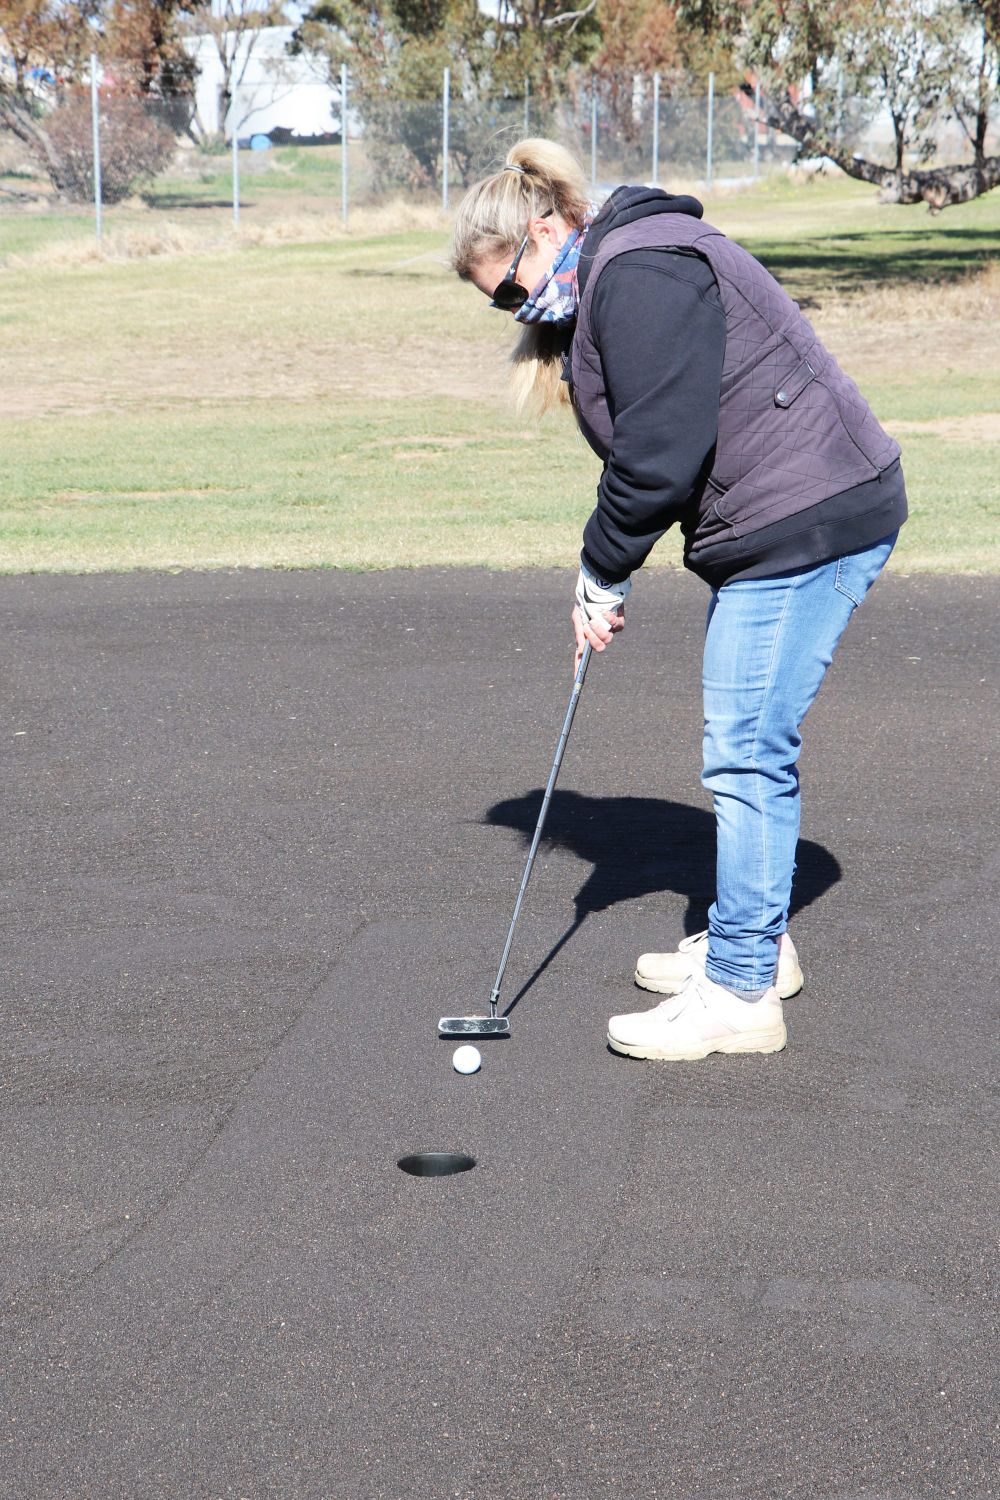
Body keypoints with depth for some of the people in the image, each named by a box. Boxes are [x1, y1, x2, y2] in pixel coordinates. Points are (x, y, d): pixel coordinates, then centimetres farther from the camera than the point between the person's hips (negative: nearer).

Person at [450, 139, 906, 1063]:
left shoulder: (639, 274, -17)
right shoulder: (610, 283, 17)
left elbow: (660, 452, -22)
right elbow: (645, 448, 16)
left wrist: (604, 571, -8)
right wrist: (606, 579, 5)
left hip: (810, 525, -11)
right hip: (781, 527, 11)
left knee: (748, 754, -7)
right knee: (747, 749, 18)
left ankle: (741, 992, 1)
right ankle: (753, 942, 31)